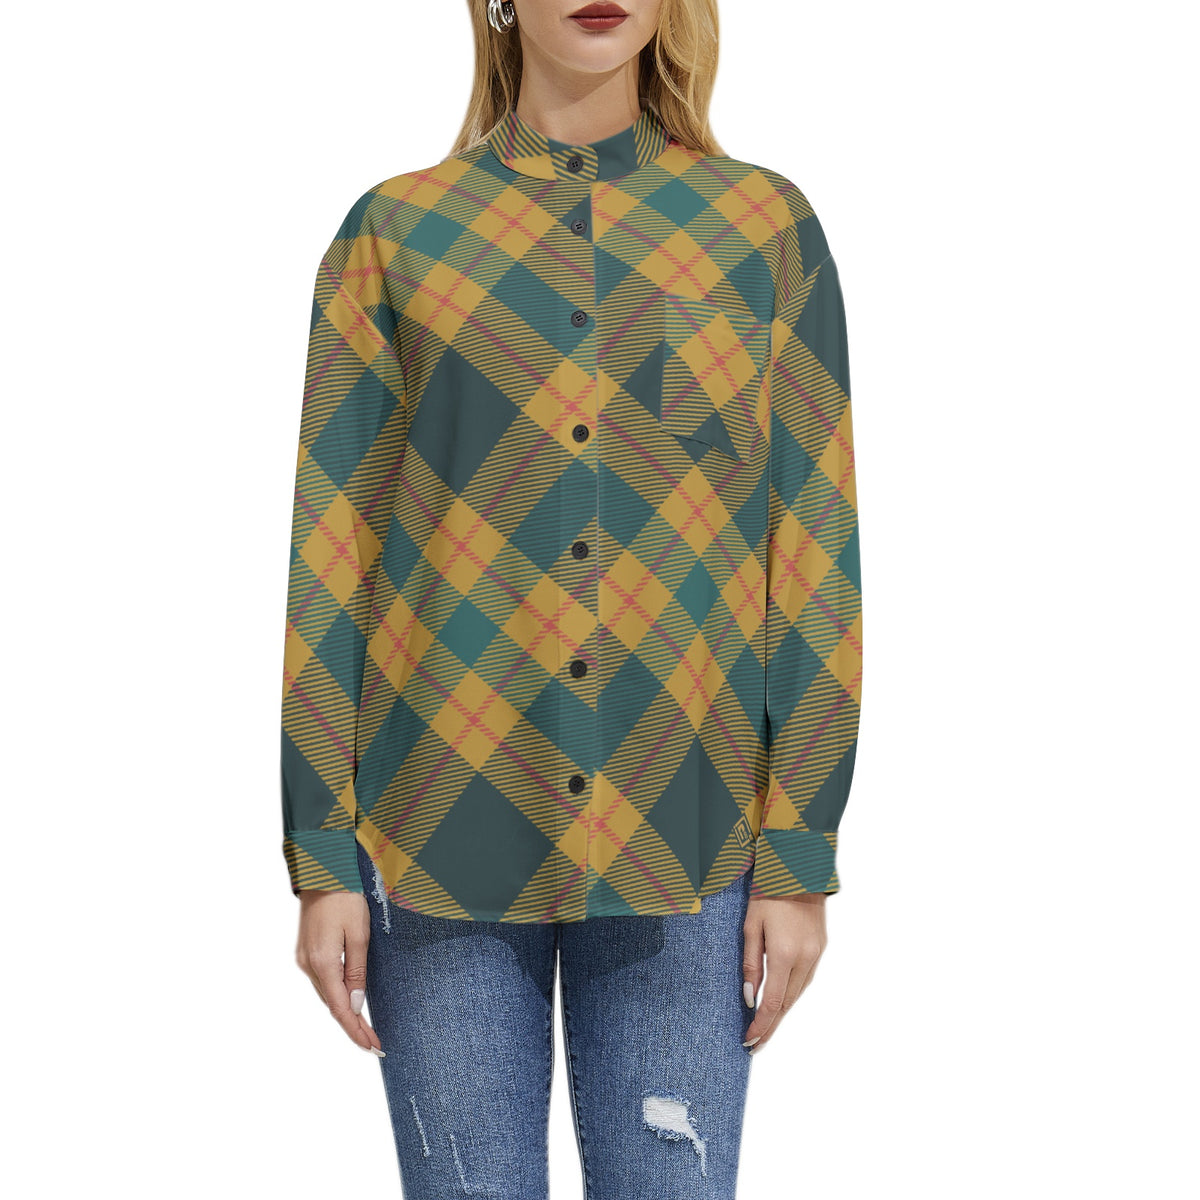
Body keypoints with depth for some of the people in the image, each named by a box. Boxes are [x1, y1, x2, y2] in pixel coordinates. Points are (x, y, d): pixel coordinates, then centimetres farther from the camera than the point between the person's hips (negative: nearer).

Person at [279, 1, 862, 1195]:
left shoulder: (765, 228, 5)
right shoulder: (395, 232, 4)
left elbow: (815, 551, 3)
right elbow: (330, 554, 3)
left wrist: (800, 854, -1)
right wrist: (322, 858, -1)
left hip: (678, 838, 0)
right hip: (448, 834, 0)